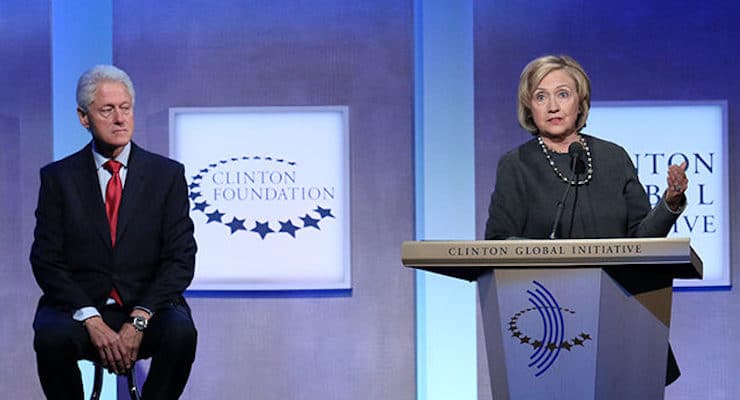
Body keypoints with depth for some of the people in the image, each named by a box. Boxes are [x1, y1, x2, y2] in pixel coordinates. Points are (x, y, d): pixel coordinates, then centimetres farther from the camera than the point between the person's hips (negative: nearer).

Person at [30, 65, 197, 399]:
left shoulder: (167, 174, 5)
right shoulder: (58, 177, 5)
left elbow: (180, 258, -1)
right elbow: (46, 261, -1)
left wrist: (139, 320, -16)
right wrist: (91, 321, -16)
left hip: (147, 306, 0)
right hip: (78, 306, 0)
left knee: (180, 332, -32)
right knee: (52, 336, -33)